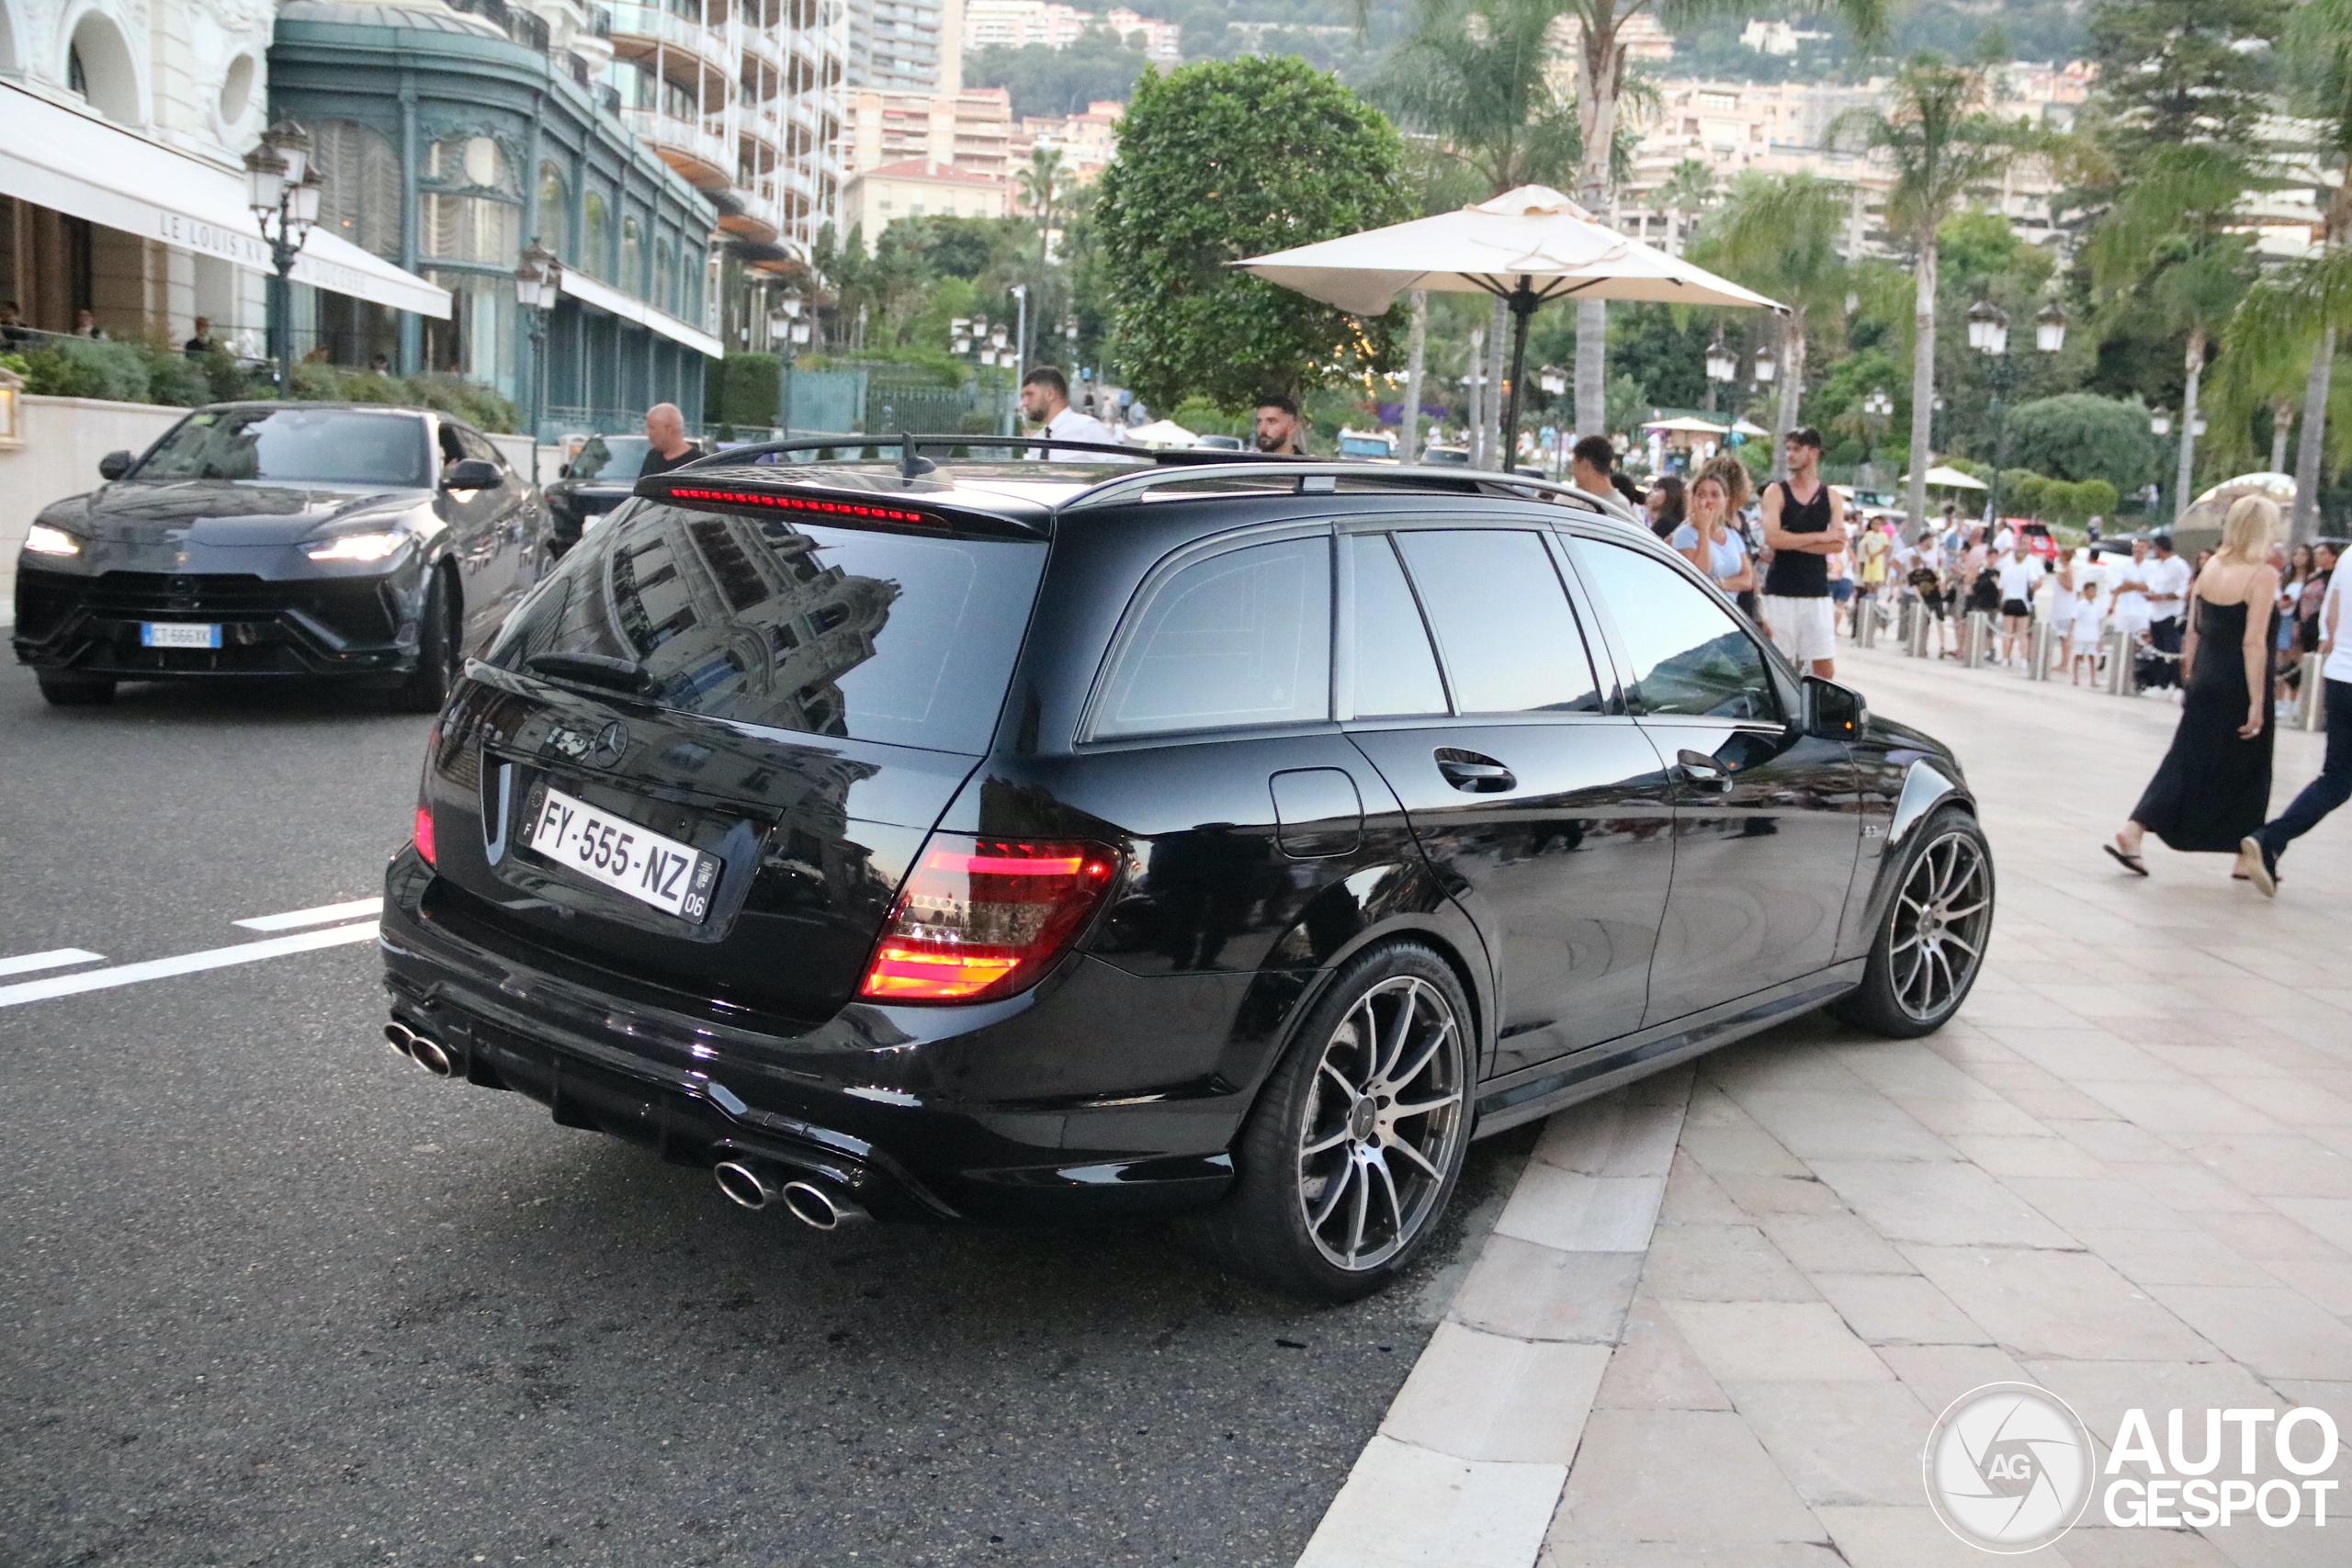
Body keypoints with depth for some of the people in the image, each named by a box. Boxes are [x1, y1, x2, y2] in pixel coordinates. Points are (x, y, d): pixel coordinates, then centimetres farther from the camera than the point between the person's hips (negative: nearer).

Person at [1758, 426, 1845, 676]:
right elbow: (1773, 538, -12)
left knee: (1825, 668, 0)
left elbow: (1838, 545, -3)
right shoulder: (1776, 492, 2)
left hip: (1817, 592, 2)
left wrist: (1793, 542, -10)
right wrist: (1819, 537, -7)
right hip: (1781, 592, -2)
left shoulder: (1832, 498, 10)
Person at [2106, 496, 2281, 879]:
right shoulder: (2263, 575, -13)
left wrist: (2189, 679, 17)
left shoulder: (2212, 567, 5)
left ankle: (2131, 833, -3)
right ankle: (2247, 857, 20)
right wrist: (2257, 703, -18)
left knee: (2188, 761, 9)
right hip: (2240, 685, -6)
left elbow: (2193, 632, 9)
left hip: (2205, 680, 6)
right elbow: (2253, 642, -19)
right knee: (2246, 771, 8)